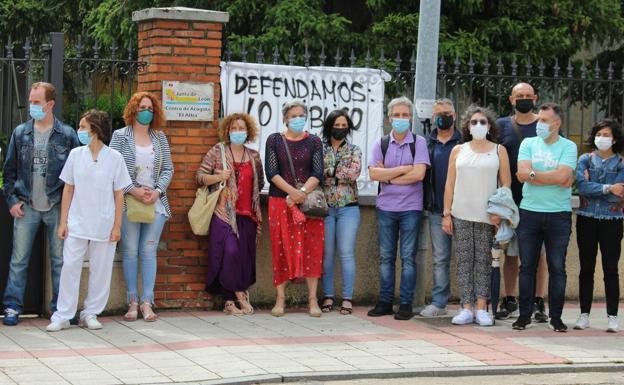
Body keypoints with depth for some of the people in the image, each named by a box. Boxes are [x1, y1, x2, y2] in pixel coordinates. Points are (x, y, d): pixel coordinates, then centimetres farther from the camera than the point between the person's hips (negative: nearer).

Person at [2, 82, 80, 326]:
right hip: (26, 207, 1)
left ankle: (60, 308, 12)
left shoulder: (67, 135, -1)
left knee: (60, 260, 5)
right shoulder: (20, 133, 6)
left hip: (57, 206, -1)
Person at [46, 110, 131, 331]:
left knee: (100, 270, 4)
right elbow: (68, 189, 8)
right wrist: (63, 222, 3)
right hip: (77, 223, 1)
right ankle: (63, 316, 2)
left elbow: (119, 194, 1)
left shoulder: (114, 158, -3)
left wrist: (117, 226, -3)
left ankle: (90, 313, 16)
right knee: (69, 267, -3)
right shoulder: (76, 155, 3)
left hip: (104, 226, -1)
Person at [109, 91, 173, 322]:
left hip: (155, 203, 2)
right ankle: (132, 302, 6)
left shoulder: (160, 138, 11)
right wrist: (133, 190, -14)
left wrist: (157, 191, -6)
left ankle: (147, 302, 3)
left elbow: (168, 169, 10)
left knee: (149, 251, 1)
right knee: (130, 252, 0)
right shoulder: (120, 136, 2)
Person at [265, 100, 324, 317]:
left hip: (309, 202, 1)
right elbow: (271, 172, -5)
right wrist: (292, 191, -18)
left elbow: (318, 173, -3)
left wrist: (302, 193, -18)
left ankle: (312, 299, 2)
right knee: (282, 249, -1)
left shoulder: (314, 142, 7)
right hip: (280, 201, 0)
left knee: (311, 250, -2)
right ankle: (280, 299, 4)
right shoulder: (274, 140, 5)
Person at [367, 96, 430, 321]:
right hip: (385, 207, 3)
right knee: (386, 257, 7)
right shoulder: (381, 144, 8)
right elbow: (373, 174, -5)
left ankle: (406, 304, 4)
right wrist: (403, 169, -10)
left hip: (411, 208, -3)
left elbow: (419, 174, -13)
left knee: (408, 257, 0)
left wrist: (388, 176, -8)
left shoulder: (418, 143, 0)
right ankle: (385, 302, 13)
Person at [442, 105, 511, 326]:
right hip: (461, 215, 2)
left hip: (487, 216, -2)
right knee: (464, 260, 1)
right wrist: (446, 214, 3)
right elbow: (450, 184, 9)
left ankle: (481, 308, 1)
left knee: (484, 261, -1)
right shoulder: (458, 151, 11)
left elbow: (506, 184, 3)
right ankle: (467, 308, 3)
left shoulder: (499, 151, 7)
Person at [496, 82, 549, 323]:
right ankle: (510, 302, 15)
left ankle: (538, 303, 6)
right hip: (510, 201, 1)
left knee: (539, 253, 0)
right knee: (510, 253, 6)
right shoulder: (501, 126, 8)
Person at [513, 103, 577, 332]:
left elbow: (562, 176, -15)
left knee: (557, 268, 3)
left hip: (559, 214, -2)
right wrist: (552, 178, -10)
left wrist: (534, 174, -8)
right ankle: (524, 315, 12)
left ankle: (556, 317, 10)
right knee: (527, 266, 5)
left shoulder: (568, 147, 0)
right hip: (529, 212, 2)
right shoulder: (528, 144, 8)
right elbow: (522, 174, -6)